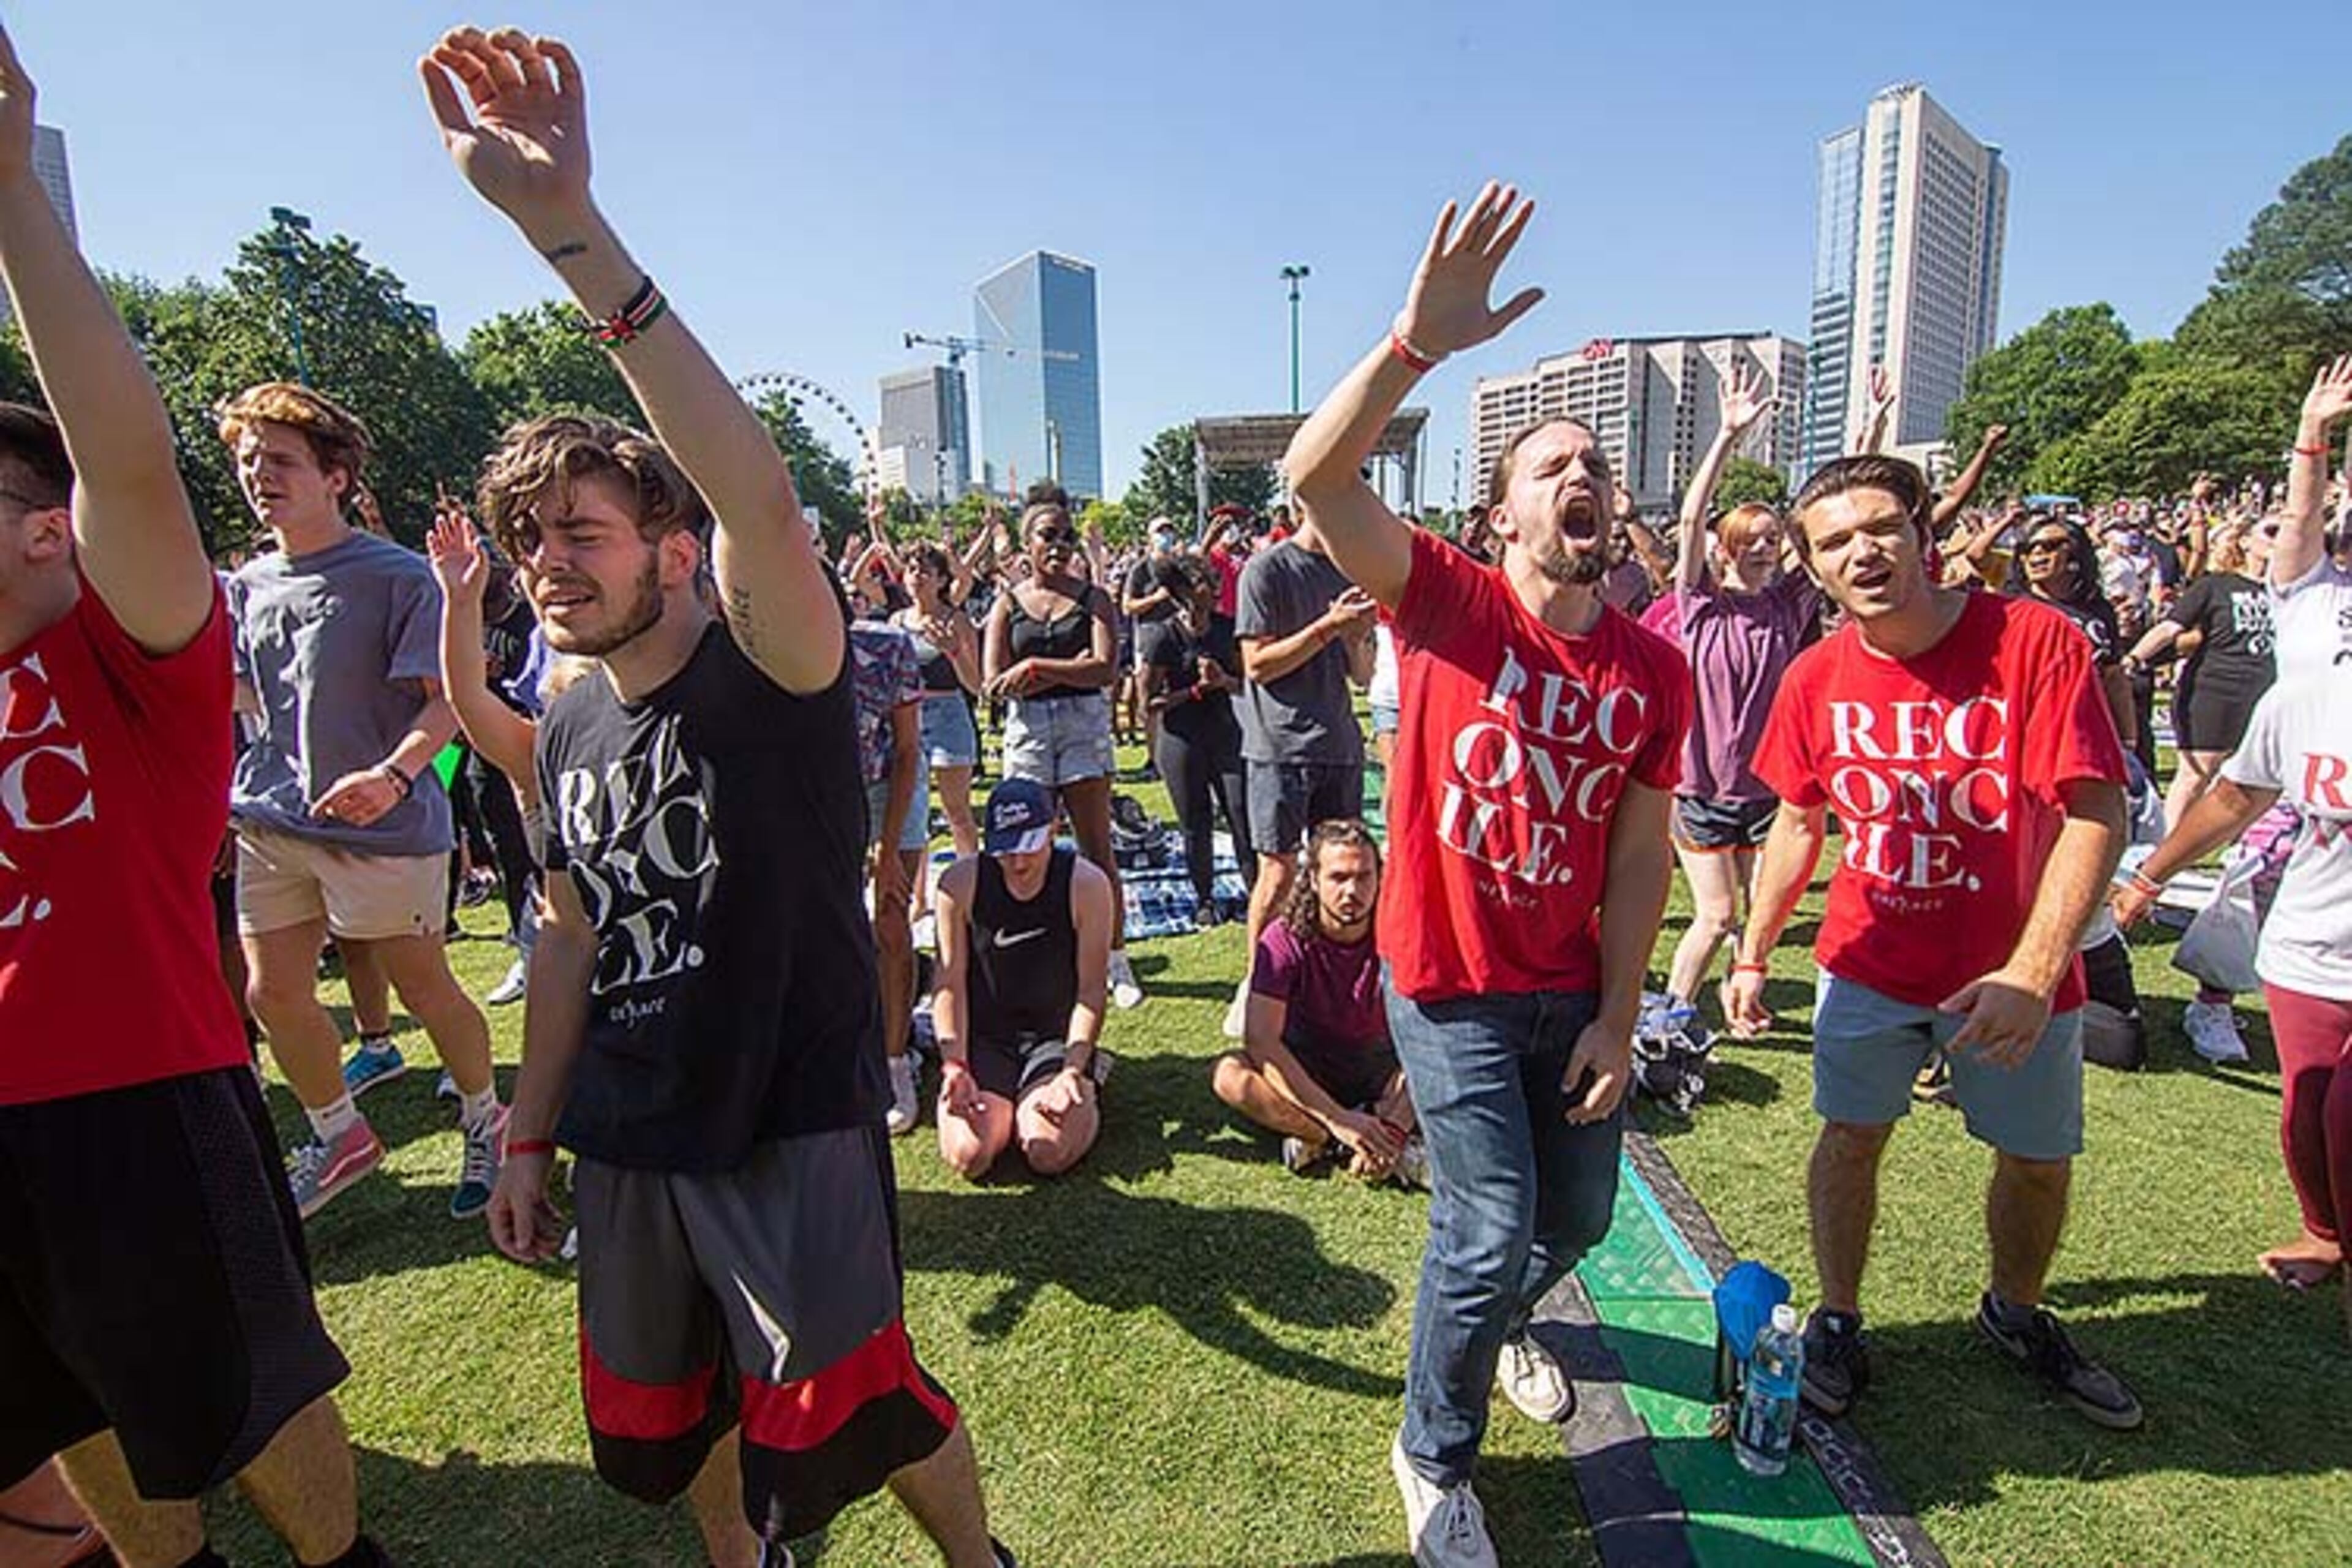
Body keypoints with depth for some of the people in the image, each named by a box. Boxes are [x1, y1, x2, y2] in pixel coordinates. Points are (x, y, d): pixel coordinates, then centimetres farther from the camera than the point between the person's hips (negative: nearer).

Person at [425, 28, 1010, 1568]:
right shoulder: (570, 728, 4)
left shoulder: (772, 672, -17)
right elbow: (575, 939, 12)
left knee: (850, 1412, 4)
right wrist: (530, 1135, 16)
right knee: (668, 1415, 22)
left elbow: (761, 498, -38)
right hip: (625, 1137, 7)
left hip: (790, 1122, -7)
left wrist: (573, 231, -43)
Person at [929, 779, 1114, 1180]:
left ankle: (1087, 1101, 12)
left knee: (1049, 1155, -22)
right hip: (984, 1037, 2)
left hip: (1057, 1035, -1)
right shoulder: (960, 884, -10)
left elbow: (1091, 990, -10)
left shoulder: (1087, 885, -13)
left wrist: (1073, 1072, -19)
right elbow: (950, 983, -5)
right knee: (969, 1157, -19)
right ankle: (1006, 1108, 16)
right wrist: (954, 1066, -15)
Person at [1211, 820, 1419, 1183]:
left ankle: (1318, 1139, -28)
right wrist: (1337, 1117, -37)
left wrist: (1388, 1128, -37)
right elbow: (1261, 1041, -30)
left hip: (1375, 1066, 1)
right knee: (1229, 1074, -31)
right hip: (1304, 1068, -1)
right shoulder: (1286, 939, -21)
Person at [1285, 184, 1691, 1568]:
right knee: (1494, 1227, -2)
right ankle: (1437, 1452, 27)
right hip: (1451, 985, -4)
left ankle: (1499, 1323, 55)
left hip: (1575, 991, 5)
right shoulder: (1447, 600, -11)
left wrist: (1618, 1020, -1)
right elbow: (1317, 474, -25)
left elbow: (1640, 859, 0)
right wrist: (1420, 343, -36)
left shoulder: (1656, 670, -1)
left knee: (1577, 1217, 19)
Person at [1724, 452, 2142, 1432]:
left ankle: (2016, 1314, 44)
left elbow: (2096, 817, -21)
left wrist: (2032, 971, -30)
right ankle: (1838, 1322, 29)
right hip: (1870, 957, 1)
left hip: (2015, 970, -1)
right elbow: (1799, 822, 5)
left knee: (2040, 1157, 15)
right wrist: (1751, 956, 5)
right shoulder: (1818, 678, -7)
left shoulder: (2036, 642, -18)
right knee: (1852, 1133, 7)